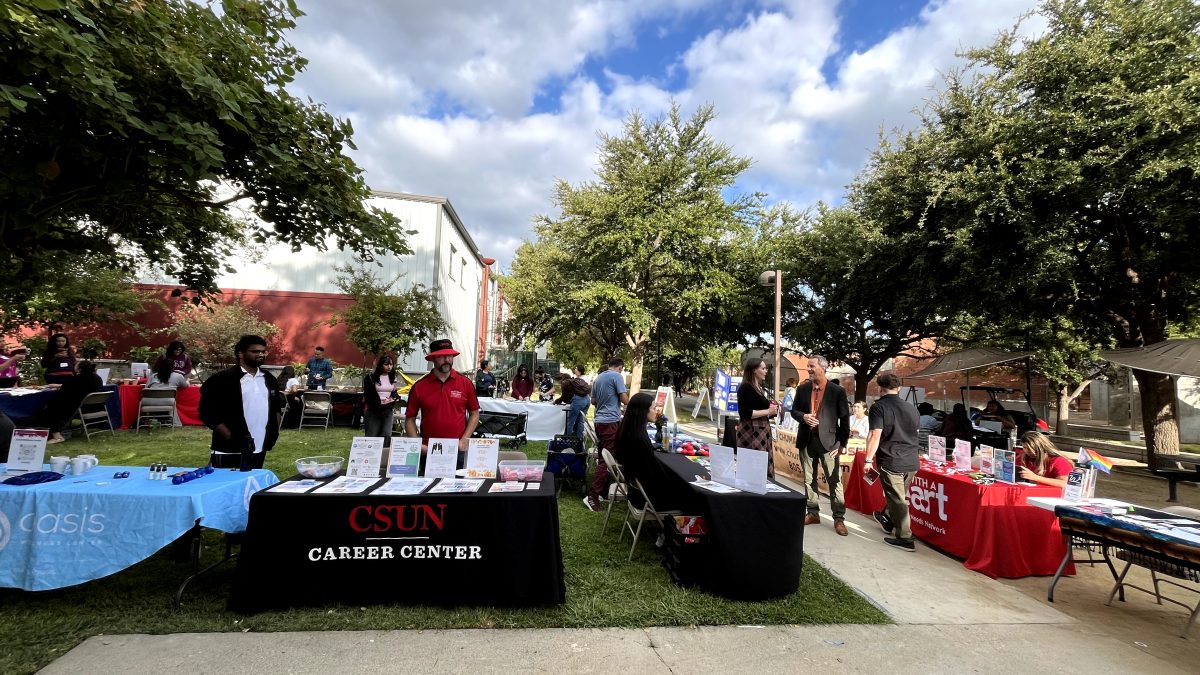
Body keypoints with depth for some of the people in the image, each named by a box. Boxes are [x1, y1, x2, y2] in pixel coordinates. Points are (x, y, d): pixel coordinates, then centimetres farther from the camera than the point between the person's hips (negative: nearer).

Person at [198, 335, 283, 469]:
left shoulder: (269, 379, 10)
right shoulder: (222, 379, -9)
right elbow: (207, 413, -11)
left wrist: (274, 432, 6)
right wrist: (231, 437, -15)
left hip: (259, 450, 6)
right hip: (230, 452, -6)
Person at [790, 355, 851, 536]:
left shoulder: (837, 391, -5)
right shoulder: (802, 389, 6)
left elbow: (844, 419, -3)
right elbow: (794, 410, 12)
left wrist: (841, 443, -6)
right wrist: (803, 416, -11)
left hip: (828, 441, -4)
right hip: (807, 440, 4)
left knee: (834, 481, -2)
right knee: (809, 480, 12)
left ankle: (839, 518, 7)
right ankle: (813, 513, 23)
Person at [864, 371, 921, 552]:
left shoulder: (879, 407, -10)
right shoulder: (911, 408, 8)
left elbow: (875, 436, -17)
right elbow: (914, 433, 18)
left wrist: (868, 459, -13)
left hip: (891, 461, -6)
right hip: (912, 461, 6)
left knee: (897, 500, 4)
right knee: (900, 496, 22)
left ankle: (904, 538, 9)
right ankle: (888, 520, 40)